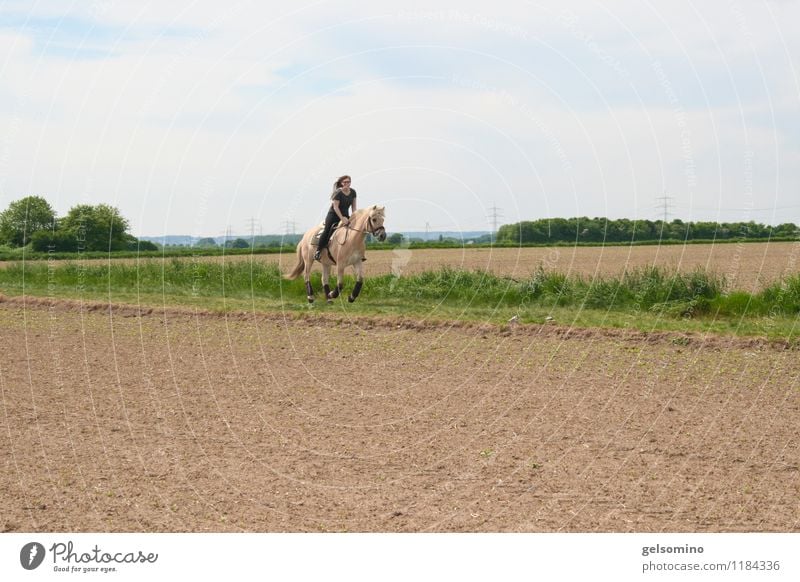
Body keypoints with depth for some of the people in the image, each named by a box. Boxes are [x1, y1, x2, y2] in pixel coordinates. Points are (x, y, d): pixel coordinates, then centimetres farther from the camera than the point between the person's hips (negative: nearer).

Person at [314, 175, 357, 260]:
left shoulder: (353, 192, 1)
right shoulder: (338, 193, -17)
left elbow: (353, 206, 7)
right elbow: (335, 207, -20)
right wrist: (342, 218, -26)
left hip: (345, 215, 6)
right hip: (333, 215, -6)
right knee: (327, 231, -16)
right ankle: (318, 250, -8)